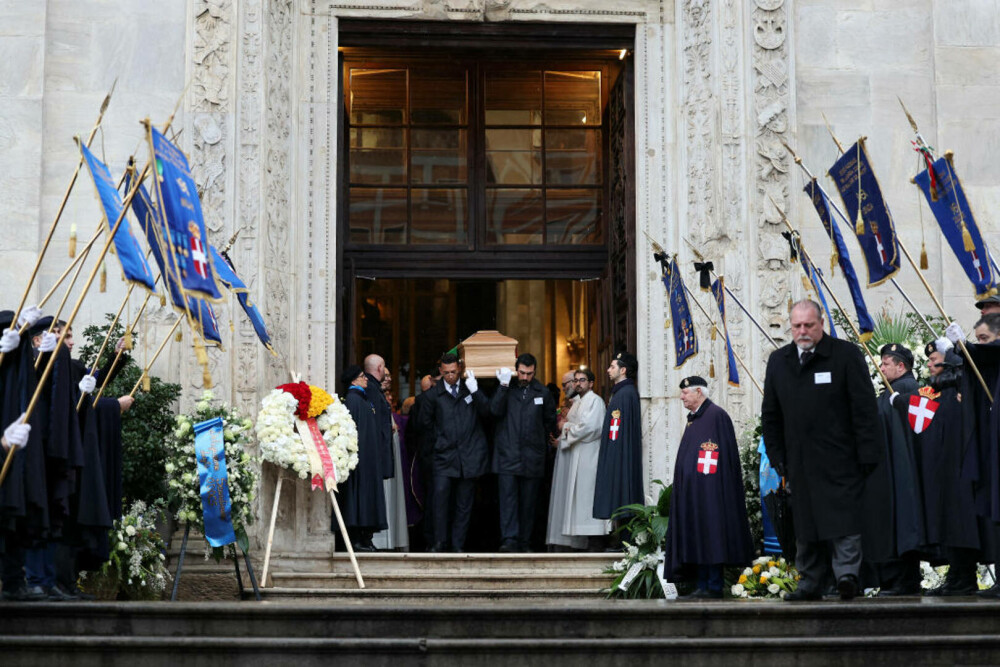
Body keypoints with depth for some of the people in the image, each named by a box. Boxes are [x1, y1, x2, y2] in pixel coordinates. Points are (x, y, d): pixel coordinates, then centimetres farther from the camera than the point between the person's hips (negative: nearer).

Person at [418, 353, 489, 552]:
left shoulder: (471, 387, 8)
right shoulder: (434, 394, 6)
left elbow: (487, 412, -3)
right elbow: (425, 423, 16)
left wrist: (475, 391, -13)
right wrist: (439, 440, 12)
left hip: (470, 453, 1)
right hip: (444, 454, 0)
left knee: (464, 501, 1)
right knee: (441, 493, -16)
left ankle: (458, 544, 8)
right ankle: (440, 542, -8)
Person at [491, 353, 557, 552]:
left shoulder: (542, 392, 9)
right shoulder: (505, 389, 6)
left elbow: (550, 421, 18)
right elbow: (495, 411, -10)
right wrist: (504, 386, -14)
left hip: (532, 457, 2)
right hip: (508, 454, -1)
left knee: (528, 501, 4)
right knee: (508, 497, -11)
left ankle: (525, 542, 11)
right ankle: (509, 540, -15)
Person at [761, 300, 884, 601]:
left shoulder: (846, 355, -2)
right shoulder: (778, 361, 12)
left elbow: (865, 408, -4)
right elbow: (770, 415, 17)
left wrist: (867, 453, -10)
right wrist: (777, 457, 11)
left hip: (839, 459, -4)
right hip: (800, 460, 5)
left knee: (843, 519, -12)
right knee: (805, 522, 7)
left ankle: (847, 572, -13)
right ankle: (810, 583, 12)